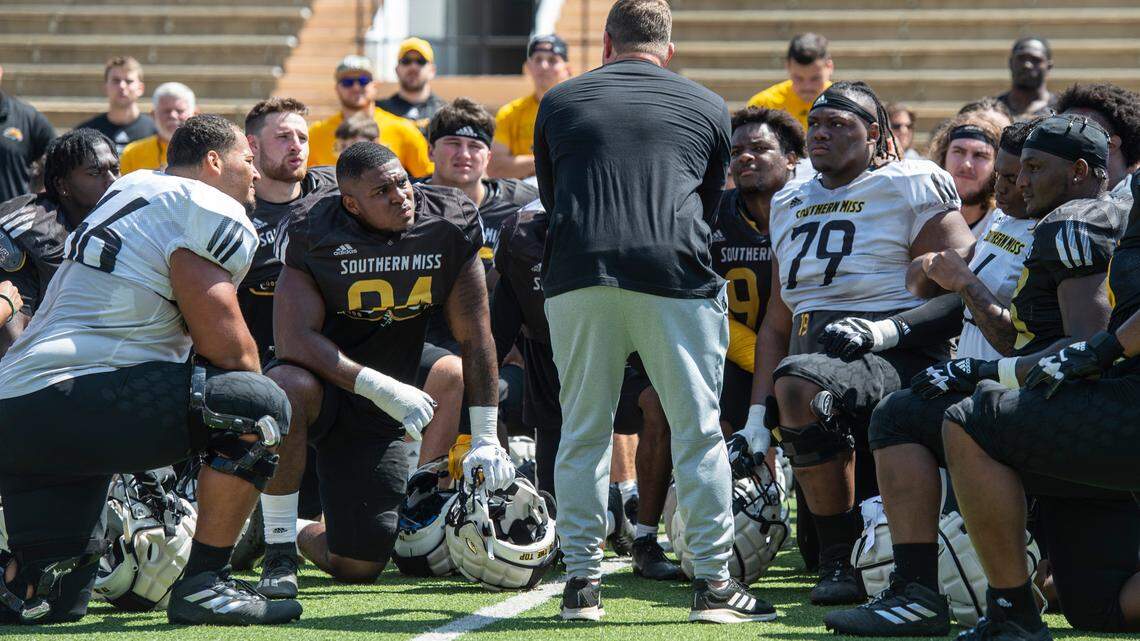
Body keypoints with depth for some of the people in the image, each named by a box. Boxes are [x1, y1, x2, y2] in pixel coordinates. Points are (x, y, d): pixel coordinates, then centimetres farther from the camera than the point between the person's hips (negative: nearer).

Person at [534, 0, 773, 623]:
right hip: (675, 275, -1)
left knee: (582, 431, 10)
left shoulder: (558, 102, 18)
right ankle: (713, 582, 4)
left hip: (577, 276, 1)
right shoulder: (707, 107, 17)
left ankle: (582, 579, 8)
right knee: (698, 432, 5)